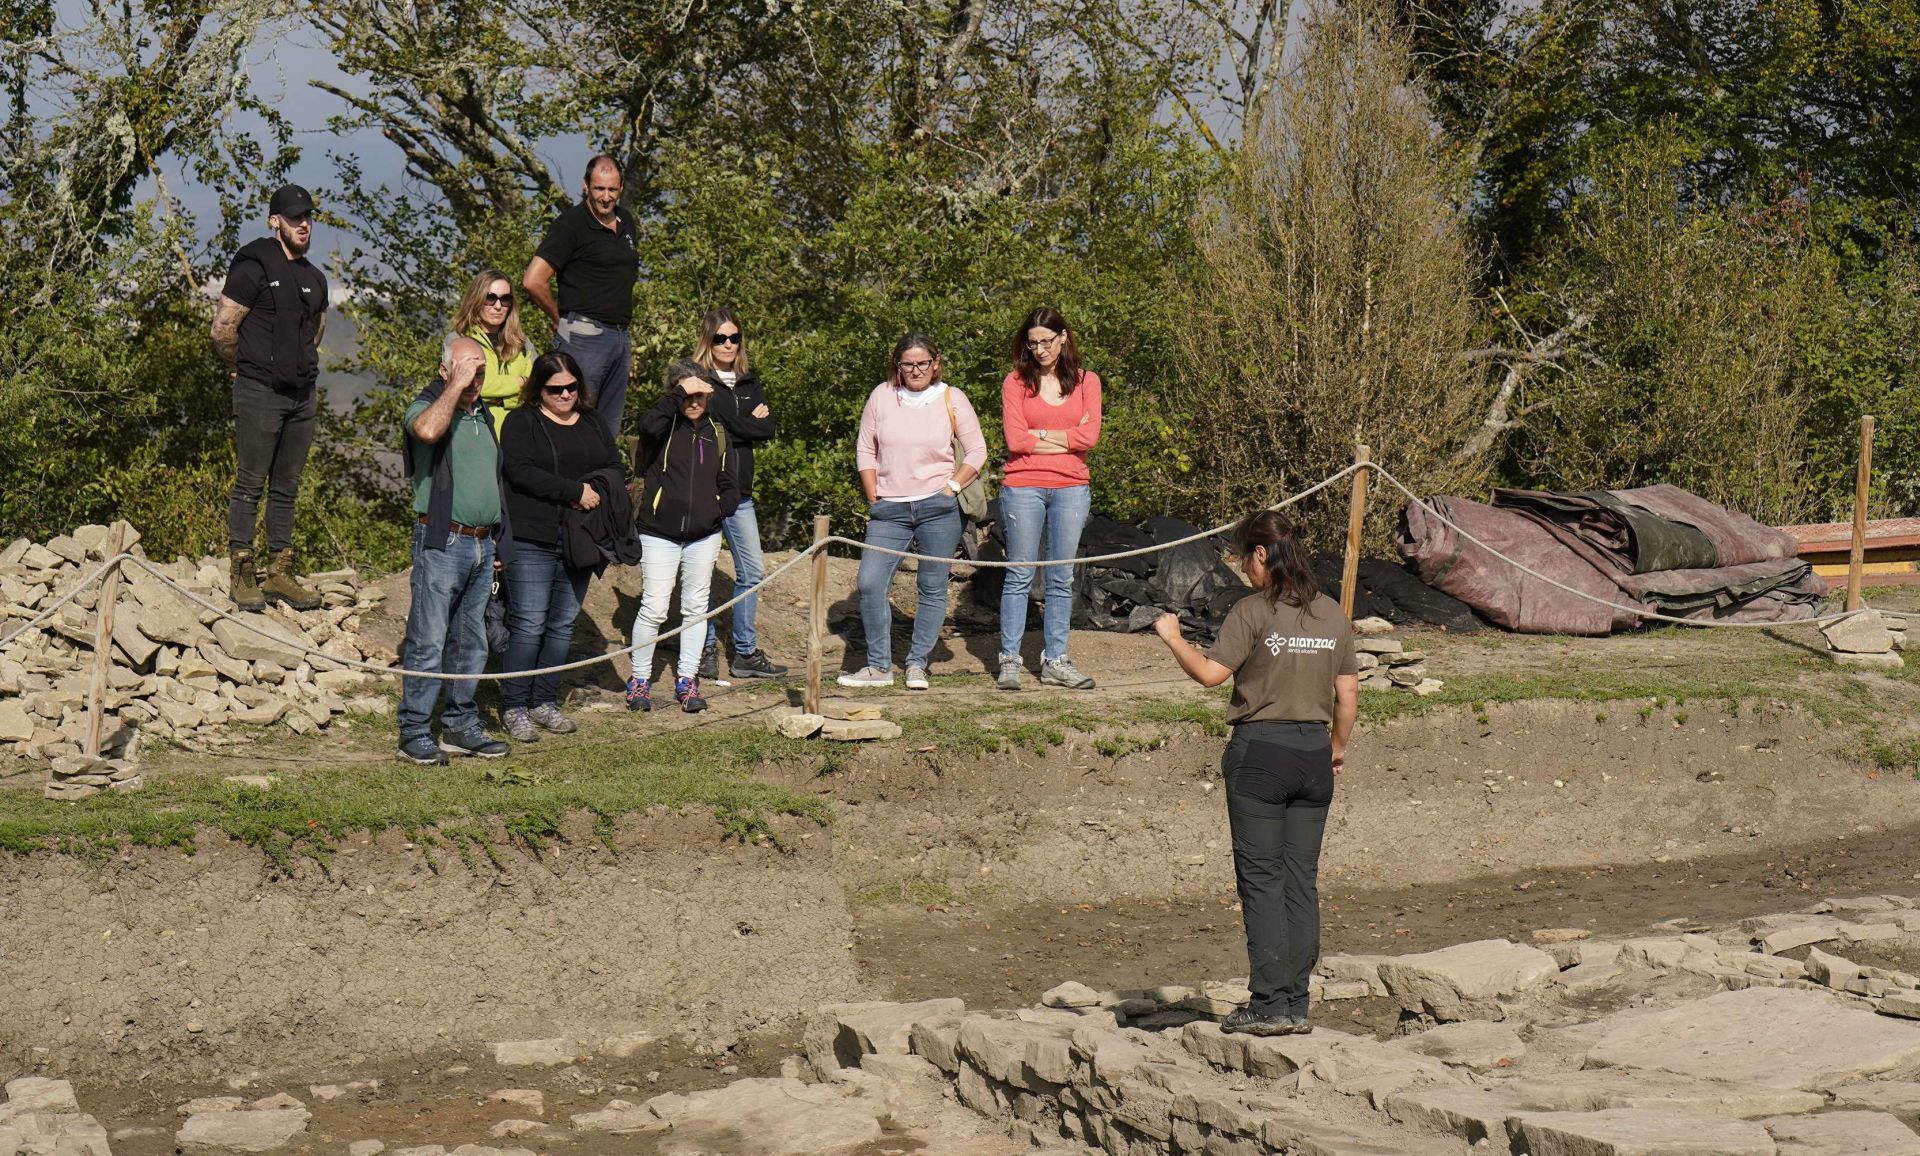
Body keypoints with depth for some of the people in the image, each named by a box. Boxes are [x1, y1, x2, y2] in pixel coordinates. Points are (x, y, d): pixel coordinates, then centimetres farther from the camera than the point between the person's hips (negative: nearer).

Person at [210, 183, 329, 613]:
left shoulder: (314, 278, 14)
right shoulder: (254, 269, -7)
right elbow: (222, 329, -7)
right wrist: (247, 367, 4)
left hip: (303, 395, 7)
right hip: (260, 393, -7)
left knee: (287, 486, 9)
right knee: (251, 483, -4)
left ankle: (280, 574, 14)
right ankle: (241, 575, -1)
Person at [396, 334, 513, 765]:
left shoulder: (483, 414, 18)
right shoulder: (428, 405, -6)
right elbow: (428, 430, -33)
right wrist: (456, 385, -21)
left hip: (482, 544, 8)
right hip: (442, 544, -8)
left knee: (471, 643, 12)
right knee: (428, 641, -6)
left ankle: (461, 726, 20)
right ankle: (414, 733, -2)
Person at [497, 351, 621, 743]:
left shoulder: (592, 424, 17)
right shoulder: (521, 423, -1)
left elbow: (615, 468, 12)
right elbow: (521, 471, -14)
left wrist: (597, 491, -10)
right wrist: (575, 491, -17)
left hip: (579, 543, 6)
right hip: (532, 539, -6)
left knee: (563, 625, 8)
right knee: (528, 625, -8)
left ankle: (545, 702, 17)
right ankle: (514, 707, -2)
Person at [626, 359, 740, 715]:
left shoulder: (716, 432, 10)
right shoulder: (665, 425, -3)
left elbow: (730, 486, 14)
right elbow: (649, 424, -30)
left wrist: (717, 511, -4)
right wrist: (680, 392, -25)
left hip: (704, 535, 4)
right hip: (659, 532, -4)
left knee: (695, 606, 9)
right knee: (654, 607, -6)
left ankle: (687, 680, 19)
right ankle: (640, 680, 7)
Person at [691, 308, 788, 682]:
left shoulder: (748, 382, 15)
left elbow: (768, 429, 3)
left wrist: (732, 427, -9)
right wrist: (750, 424, -7)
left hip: (739, 492, 6)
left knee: (752, 572, 6)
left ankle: (745, 653, 15)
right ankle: (707, 649, 11)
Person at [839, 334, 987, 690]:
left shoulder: (952, 399, 2)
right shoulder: (882, 396, 4)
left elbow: (976, 452, 6)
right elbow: (865, 451, 10)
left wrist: (951, 488, -4)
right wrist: (874, 500, 4)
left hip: (937, 508, -1)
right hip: (889, 510, 1)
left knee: (933, 589, 2)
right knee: (870, 584, -9)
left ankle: (917, 664, 12)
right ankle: (879, 666, 1)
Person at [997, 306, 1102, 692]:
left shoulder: (1086, 381, 8)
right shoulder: (1016, 381, 2)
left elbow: (1090, 436, -5)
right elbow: (1014, 440, -8)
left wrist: (1039, 434, -5)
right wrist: (1066, 438, -5)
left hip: (1071, 489, 2)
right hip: (1023, 488, -2)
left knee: (1061, 579, 5)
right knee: (1019, 576, 0)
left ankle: (1055, 661, 10)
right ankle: (1009, 660, 4)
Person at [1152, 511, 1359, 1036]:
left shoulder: (1253, 611, -11)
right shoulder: (1332, 615, 7)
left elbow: (1210, 672, -17)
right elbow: (1348, 694, 10)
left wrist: (1172, 636, 0)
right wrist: (1336, 747, 24)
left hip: (1260, 751, -5)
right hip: (1313, 751, 5)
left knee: (1262, 880, -1)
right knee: (1302, 880, 8)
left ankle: (1270, 1005, -2)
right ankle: (1297, 1004, 10)